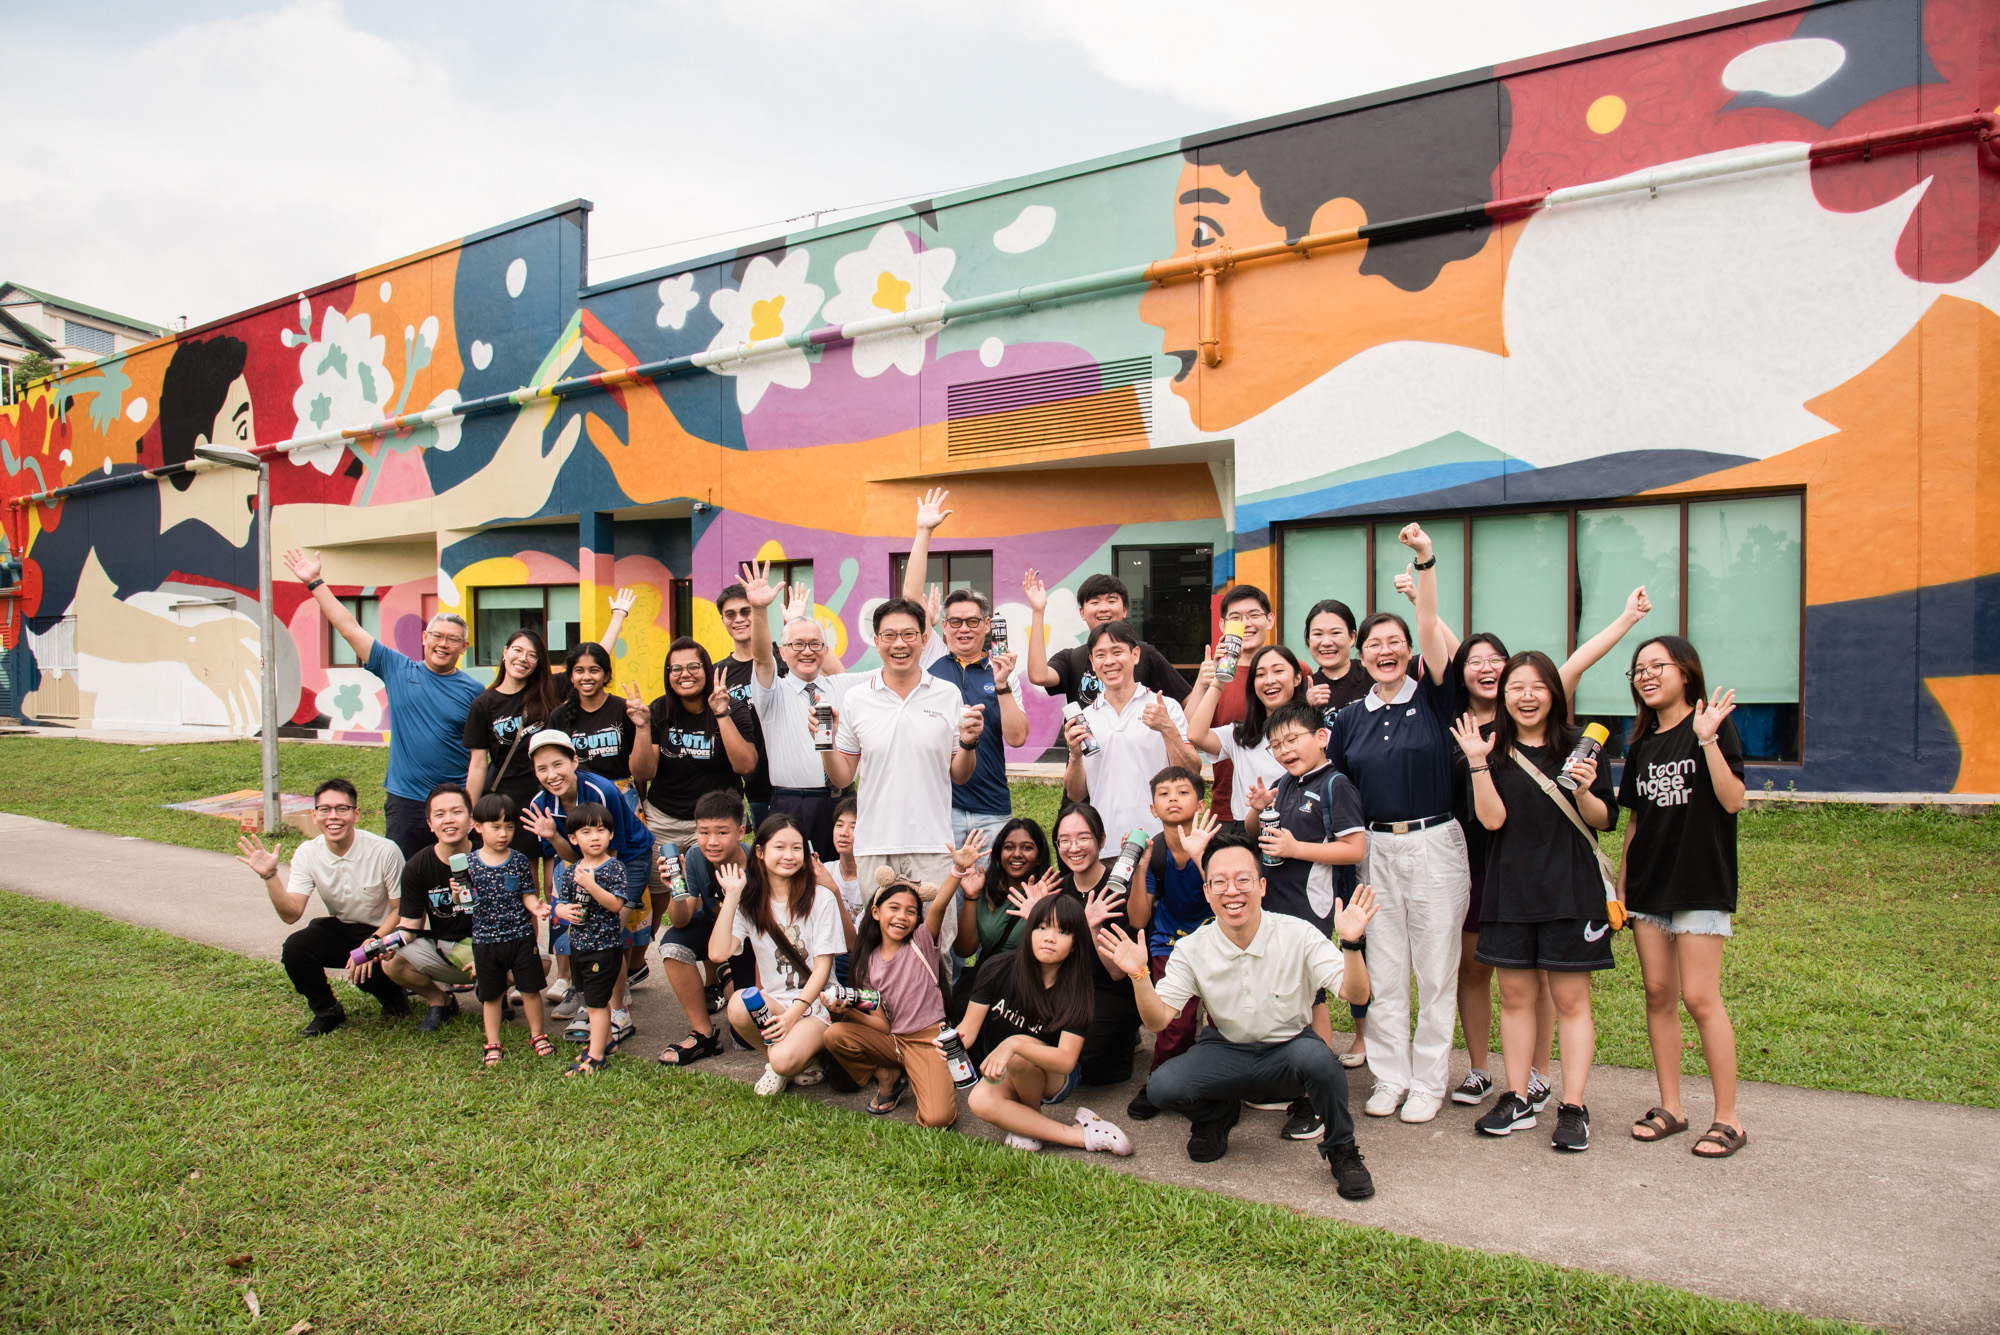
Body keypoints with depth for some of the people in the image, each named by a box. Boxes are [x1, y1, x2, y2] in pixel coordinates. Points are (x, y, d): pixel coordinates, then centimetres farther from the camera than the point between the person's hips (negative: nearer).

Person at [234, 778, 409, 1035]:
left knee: (365, 971, -32)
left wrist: (372, 943, -27)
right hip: (338, 928, 4)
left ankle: (392, 995, 8)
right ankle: (327, 1011, 4)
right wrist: (270, 876, -30)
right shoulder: (308, 854, -9)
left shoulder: (384, 851, -21)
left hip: (382, 932, -4)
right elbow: (291, 914, -17)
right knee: (294, 948, -23)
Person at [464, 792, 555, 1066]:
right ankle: (492, 1044, 26)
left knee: (530, 989, 7)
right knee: (491, 995, 11)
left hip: (521, 937, 0)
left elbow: (527, 896, 1)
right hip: (485, 939, 0)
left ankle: (537, 1033, 27)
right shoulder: (469, 864, -4)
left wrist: (536, 907, -19)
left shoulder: (519, 861, -3)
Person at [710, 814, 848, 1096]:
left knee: (784, 1060, -31)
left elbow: (822, 968, -5)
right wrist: (731, 897, -10)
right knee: (739, 1004, -31)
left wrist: (794, 1014, -16)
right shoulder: (749, 902, 6)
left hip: (816, 1005, -3)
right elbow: (718, 953, -10)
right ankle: (774, 1056, -3)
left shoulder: (821, 899, -3)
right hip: (772, 1003, 3)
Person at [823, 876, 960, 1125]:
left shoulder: (922, 942, -3)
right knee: (834, 1034, -18)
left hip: (928, 1040, -4)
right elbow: (883, 1025, 3)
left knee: (937, 1119, -26)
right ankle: (887, 1077, 5)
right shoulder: (868, 963, 5)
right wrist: (846, 1010, -14)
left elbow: (939, 905, -25)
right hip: (891, 1040, 4)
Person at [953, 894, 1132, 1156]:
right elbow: (970, 1027, -10)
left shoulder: (1076, 987, -19)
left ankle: (1029, 1123, -5)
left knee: (1019, 1055, -35)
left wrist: (1014, 1044, -45)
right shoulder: (997, 970, -14)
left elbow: (1066, 1060, -28)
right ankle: (1080, 1136, -20)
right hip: (1001, 1076, 2)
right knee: (980, 1101, -32)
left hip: (1056, 1080, -2)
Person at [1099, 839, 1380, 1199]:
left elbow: (1355, 994, -19)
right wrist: (1139, 975, -31)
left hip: (1290, 1048, -1)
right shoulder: (1192, 949, -10)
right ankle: (1216, 1115, 13)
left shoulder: (1299, 935, -15)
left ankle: (1341, 1151, -6)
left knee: (1316, 1056, -37)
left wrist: (1351, 944, -38)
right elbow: (1157, 1020, -12)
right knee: (1162, 1087, -25)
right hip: (1226, 1052, 2)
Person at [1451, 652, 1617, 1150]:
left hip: (1570, 890, -2)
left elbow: (1605, 820, 3)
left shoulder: (1579, 746, 1)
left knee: (1570, 1000, 2)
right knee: (1515, 996, 8)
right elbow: (1492, 818, -8)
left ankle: (1573, 1107, 9)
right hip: (1510, 891, 2)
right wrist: (1478, 763, -16)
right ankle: (1517, 1098, 19)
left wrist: (1584, 792, -17)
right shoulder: (1494, 750, 4)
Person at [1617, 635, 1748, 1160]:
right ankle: (1670, 1107, 17)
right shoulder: (1642, 745, 13)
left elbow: (1732, 801, -16)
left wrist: (1707, 740, -25)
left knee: (1699, 997, -8)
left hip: (1701, 880, -6)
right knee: (1658, 993, 7)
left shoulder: (1713, 727, -5)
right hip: (1649, 881, 6)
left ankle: (1728, 1118, 3)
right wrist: (1619, 883, 14)